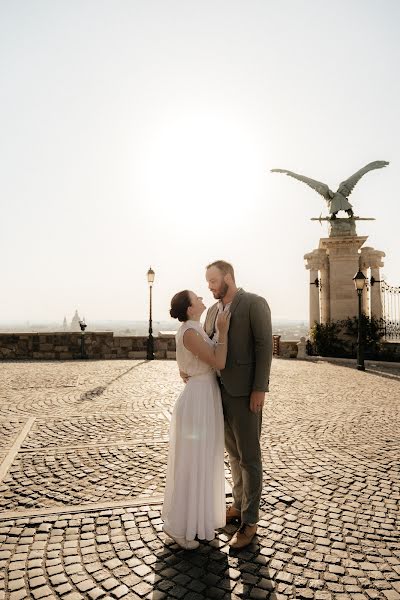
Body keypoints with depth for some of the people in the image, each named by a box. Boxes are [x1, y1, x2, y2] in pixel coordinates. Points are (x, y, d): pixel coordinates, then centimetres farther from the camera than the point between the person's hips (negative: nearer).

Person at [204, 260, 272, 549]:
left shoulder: (255, 303, -11)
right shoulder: (214, 310, 13)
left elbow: (264, 346, -15)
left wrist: (260, 389, -19)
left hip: (244, 391, -8)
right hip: (220, 390, 8)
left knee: (249, 456, 3)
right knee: (234, 452, 19)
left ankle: (249, 521, 17)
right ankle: (239, 504, 36)